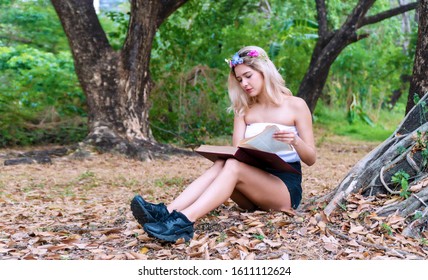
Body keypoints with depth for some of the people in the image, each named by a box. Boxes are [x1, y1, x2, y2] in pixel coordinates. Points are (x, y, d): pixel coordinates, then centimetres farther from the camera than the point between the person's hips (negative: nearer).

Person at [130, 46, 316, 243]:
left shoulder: (296, 105, 0)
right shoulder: (244, 110, 12)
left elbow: (311, 159, -2)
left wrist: (295, 141, -23)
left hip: (287, 188, -4)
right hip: (255, 180, 4)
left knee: (234, 167, -31)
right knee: (221, 165, -27)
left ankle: (185, 220, -49)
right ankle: (167, 212, -45)